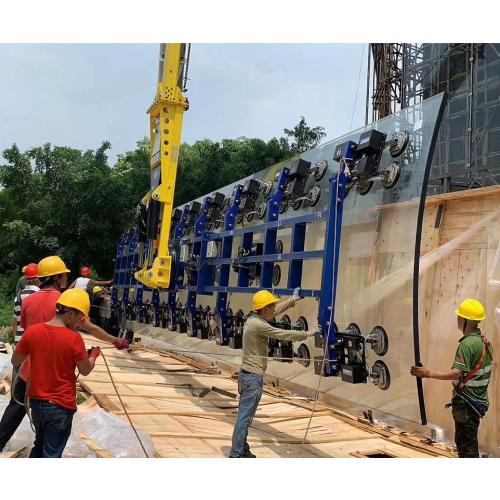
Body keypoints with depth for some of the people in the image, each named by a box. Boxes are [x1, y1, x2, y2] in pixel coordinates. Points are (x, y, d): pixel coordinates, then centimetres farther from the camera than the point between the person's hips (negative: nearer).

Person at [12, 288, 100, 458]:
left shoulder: (32, 331, -8)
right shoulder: (74, 338, -20)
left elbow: (15, 361, 4)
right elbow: (85, 370, -7)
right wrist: (94, 354, 11)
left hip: (36, 401, 5)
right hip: (61, 405, -5)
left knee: (39, 444, 26)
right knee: (52, 453, 9)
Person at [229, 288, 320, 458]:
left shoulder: (253, 319, 7)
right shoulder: (259, 325, -20)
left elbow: (276, 311, 22)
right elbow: (284, 334, -16)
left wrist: (293, 299, 31)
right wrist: (308, 333, -4)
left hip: (247, 374, 10)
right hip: (253, 377, -10)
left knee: (245, 415, 17)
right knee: (245, 417, -5)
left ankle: (242, 449, 27)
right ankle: (236, 455, -1)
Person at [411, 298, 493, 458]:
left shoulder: (468, 343, -21)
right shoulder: (484, 341, 10)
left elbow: (458, 373, -28)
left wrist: (428, 374, -30)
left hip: (467, 404, -10)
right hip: (479, 401, 10)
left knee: (466, 445, -3)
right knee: (463, 441, 20)